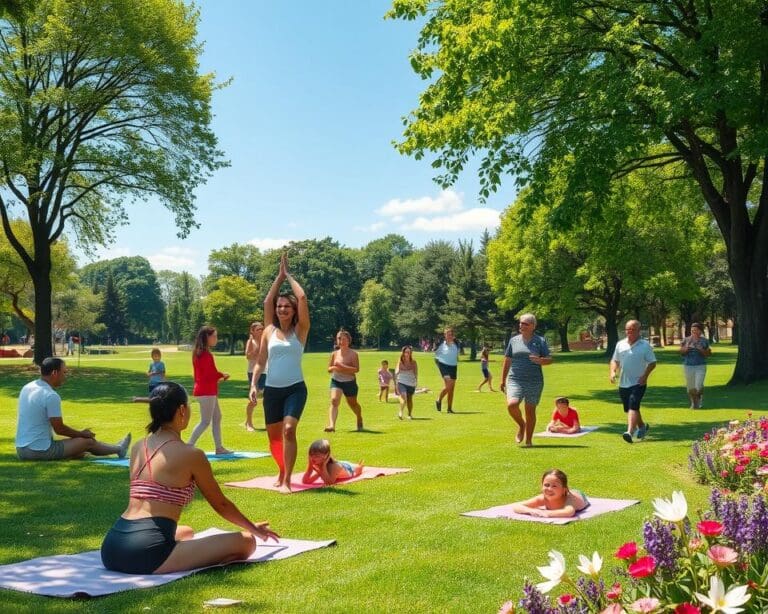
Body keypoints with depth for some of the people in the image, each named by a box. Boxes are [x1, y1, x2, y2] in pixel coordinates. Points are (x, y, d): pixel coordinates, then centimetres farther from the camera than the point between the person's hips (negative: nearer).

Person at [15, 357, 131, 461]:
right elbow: (59, 429, -15)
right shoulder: (51, 396, -21)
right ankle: (118, 449, 32)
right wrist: (82, 434, 4)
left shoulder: (27, 388, 8)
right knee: (88, 442, 8)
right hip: (41, 451, -9)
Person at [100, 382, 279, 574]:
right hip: (146, 553, -9)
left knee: (186, 532, 39)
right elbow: (220, 504, 10)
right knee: (245, 542, -6)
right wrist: (253, 528, 28)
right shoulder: (191, 454, -4)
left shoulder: (138, 448, 15)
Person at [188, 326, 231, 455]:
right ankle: (189, 446, -5)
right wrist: (223, 375, -6)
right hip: (207, 392, -10)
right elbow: (210, 374, -21)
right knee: (205, 421, -5)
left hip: (202, 390, 10)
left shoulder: (198, 353, 12)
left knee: (217, 417, 14)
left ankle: (219, 447, 17)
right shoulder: (206, 355, -18)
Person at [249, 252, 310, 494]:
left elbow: (302, 298, -7)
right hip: (272, 390, 3)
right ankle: (282, 471, 34)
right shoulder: (269, 331, 8)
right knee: (273, 436, 9)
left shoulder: (300, 330, 0)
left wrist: (288, 276, 1)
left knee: (289, 429, -22)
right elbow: (260, 361, 8)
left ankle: (286, 480, -18)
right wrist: (253, 385, -5)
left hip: (295, 388, -3)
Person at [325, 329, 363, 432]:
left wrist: (342, 367, -28)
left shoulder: (353, 354, -9)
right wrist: (334, 368, -15)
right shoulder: (334, 354, 2)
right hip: (336, 381, 2)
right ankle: (331, 425, -33)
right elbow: (329, 369, 8)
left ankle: (359, 420, 48)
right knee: (334, 400, -23)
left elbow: (356, 369, -19)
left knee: (353, 404, 17)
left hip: (350, 382, -2)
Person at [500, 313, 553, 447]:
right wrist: (503, 381, 12)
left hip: (534, 382, -1)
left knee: (530, 411, 2)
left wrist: (540, 360, -21)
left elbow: (549, 360, 2)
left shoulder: (540, 341, 4)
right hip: (515, 380, 1)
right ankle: (521, 425, 8)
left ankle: (528, 440, 16)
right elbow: (507, 361, 13)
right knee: (512, 405, -21)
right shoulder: (514, 340, 9)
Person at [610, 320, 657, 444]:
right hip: (623, 383, 6)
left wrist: (645, 375, -16)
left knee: (633, 406, -20)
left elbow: (652, 363, -3)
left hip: (638, 383, -6)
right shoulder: (620, 345, 8)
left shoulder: (645, 345, -5)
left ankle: (630, 432, -28)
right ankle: (642, 426, 40)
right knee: (628, 409, 16)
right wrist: (613, 371, -3)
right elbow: (615, 360, 15)